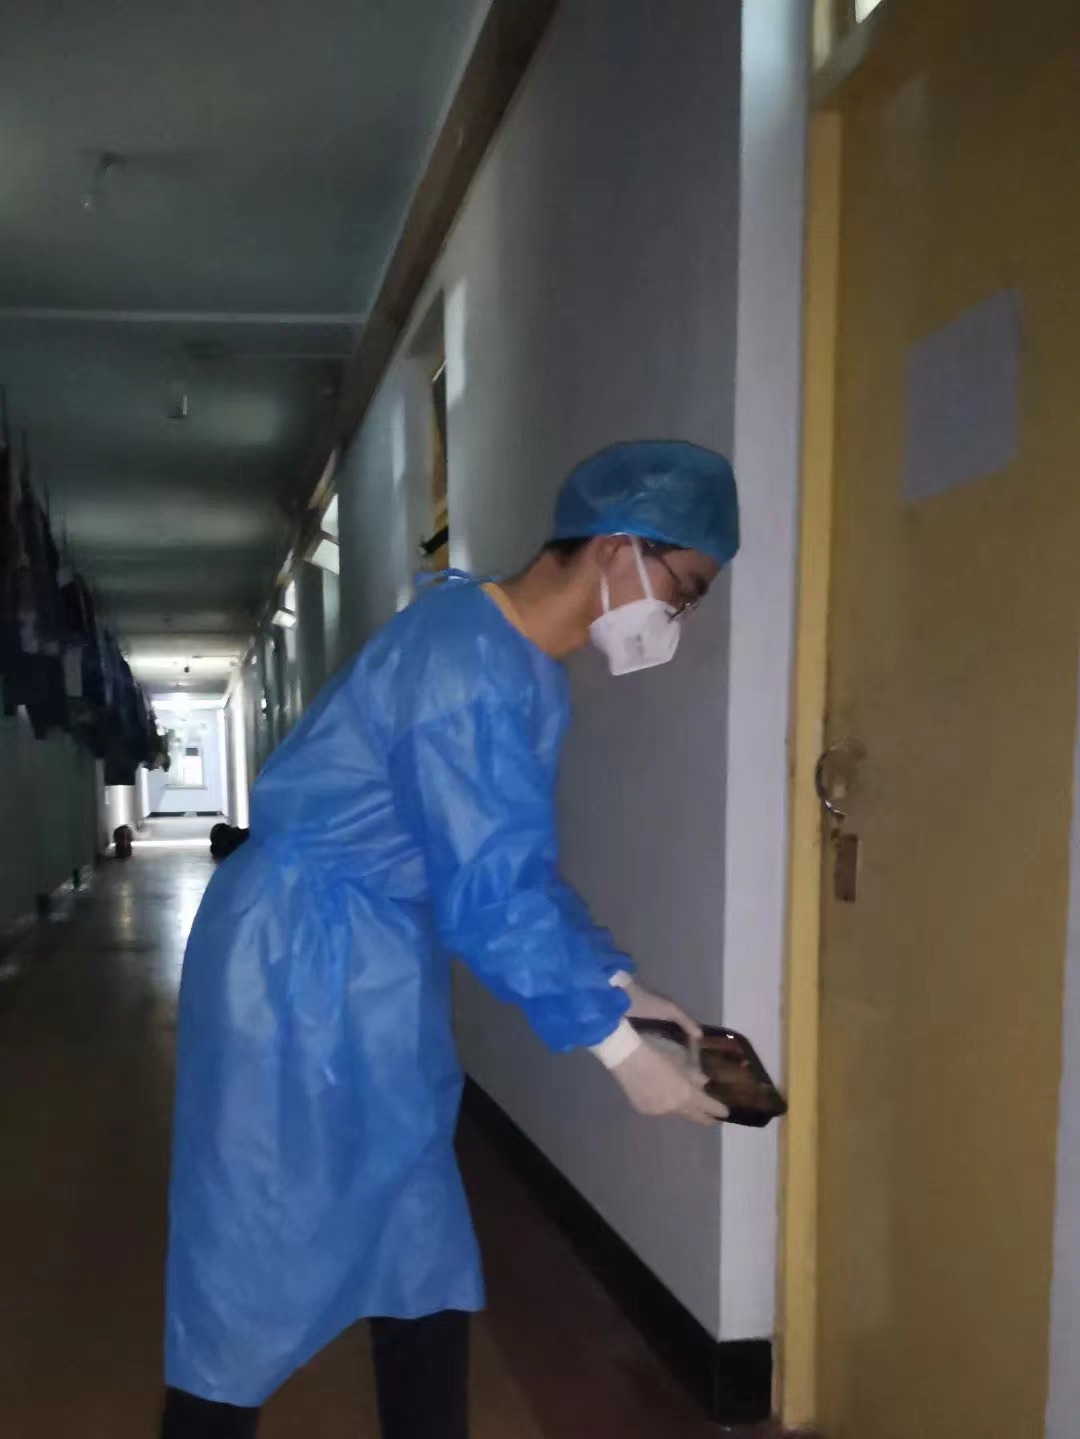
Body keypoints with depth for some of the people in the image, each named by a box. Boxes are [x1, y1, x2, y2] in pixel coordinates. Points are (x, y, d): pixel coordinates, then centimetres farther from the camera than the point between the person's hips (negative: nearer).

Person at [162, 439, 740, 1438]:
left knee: (423, 1253, 15)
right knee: (255, 1260, 5)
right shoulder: (471, 659, -24)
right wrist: (617, 1045, -19)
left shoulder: (524, 666, 8)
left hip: (376, 978, 10)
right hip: (300, 968, -10)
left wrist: (619, 984, 8)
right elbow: (491, 893, -26)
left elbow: (523, 867, 14)